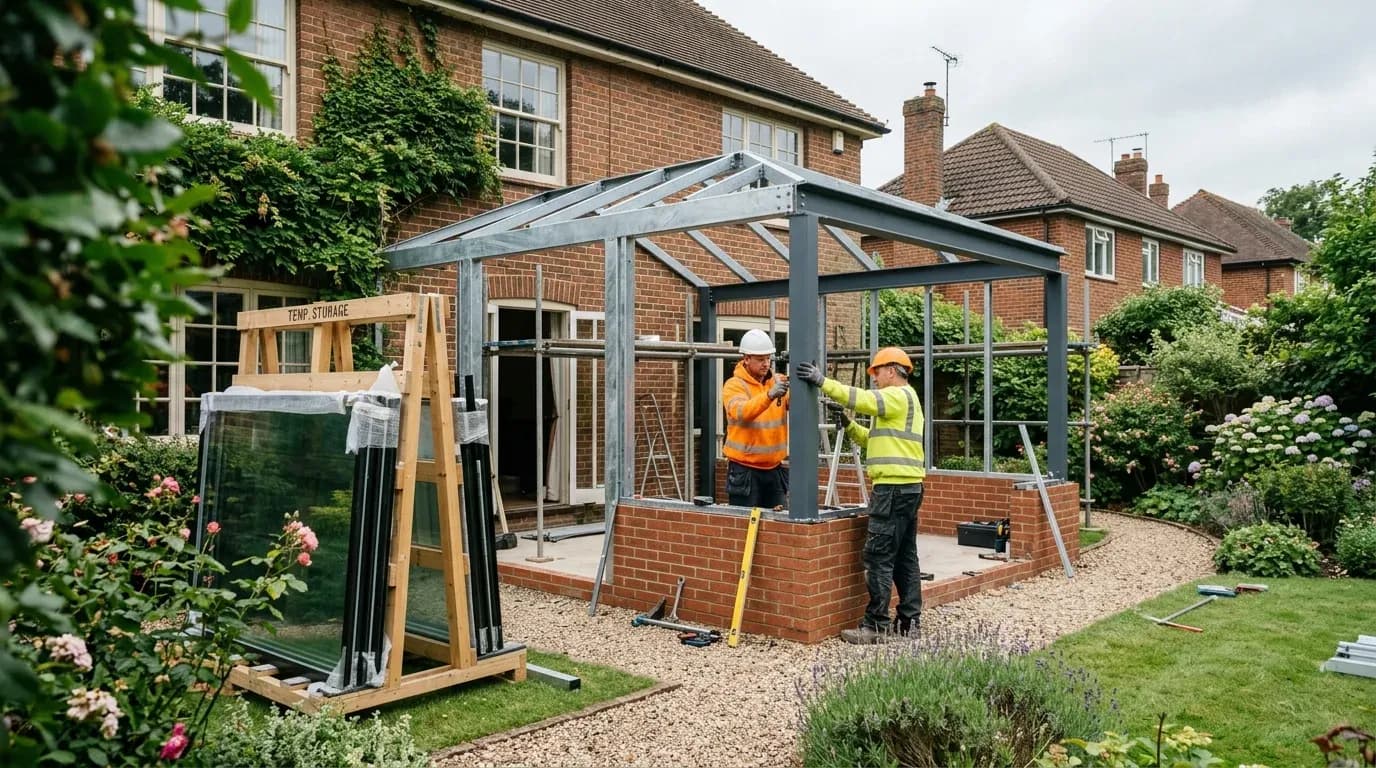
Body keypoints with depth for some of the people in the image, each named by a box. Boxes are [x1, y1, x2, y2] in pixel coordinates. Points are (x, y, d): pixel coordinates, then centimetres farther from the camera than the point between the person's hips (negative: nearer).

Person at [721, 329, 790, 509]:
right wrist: (769, 395, -41)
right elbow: (741, 412, -26)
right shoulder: (734, 385, -7)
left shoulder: (779, 381, 6)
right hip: (744, 470, -4)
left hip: (774, 468, 4)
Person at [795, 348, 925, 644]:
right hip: (906, 487, 11)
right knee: (904, 556, 12)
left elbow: (863, 399, -24)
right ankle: (909, 620, 16)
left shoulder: (899, 395, -8)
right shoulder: (902, 400, 23)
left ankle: (875, 625, -7)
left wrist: (823, 382, -26)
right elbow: (876, 440, 24)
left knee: (879, 557, -9)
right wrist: (848, 425, 12)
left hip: (894, 487, -11)